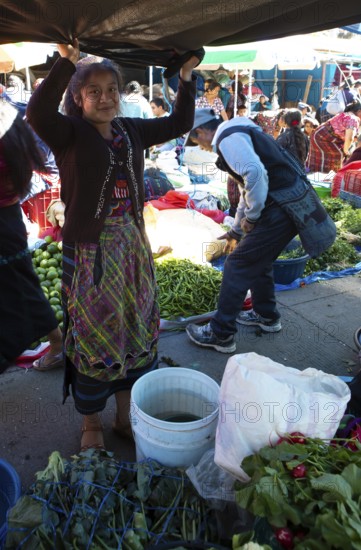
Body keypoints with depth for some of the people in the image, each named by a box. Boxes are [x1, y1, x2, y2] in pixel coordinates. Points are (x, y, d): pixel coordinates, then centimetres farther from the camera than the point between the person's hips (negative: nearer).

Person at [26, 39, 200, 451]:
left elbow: (180, 123, 19)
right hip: (89, 250, -5)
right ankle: (90, 424, 31)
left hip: (131, 245, 6)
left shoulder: (131, 131, 8)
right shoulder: (69, 134, -8)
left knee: (134, 329, 15)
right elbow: (37, 114, -30)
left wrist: (186, 77, 10)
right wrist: (66, 63, -34)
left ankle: (125, 414, 37)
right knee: (92, 335, 8)